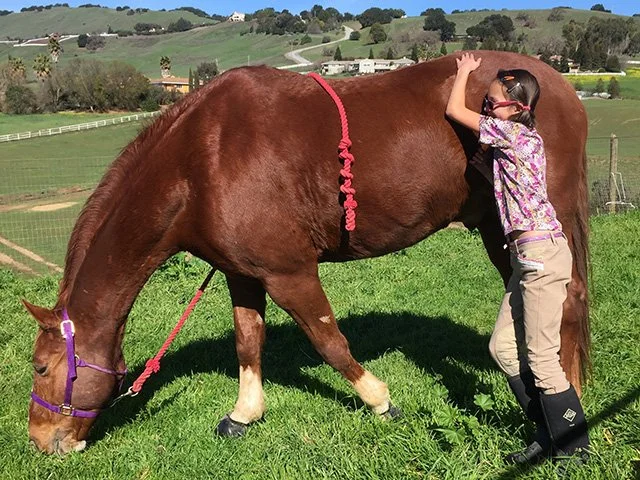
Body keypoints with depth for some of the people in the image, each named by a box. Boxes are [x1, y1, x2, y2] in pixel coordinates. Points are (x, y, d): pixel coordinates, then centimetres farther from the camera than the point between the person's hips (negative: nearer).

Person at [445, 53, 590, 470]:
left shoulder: (510, 132, -10)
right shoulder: (525, 135, 15)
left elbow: (454, 111, -1)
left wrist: (464, 72, 14)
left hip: (541, 252, -10)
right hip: (530, 255, 10)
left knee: (540, 358, -3)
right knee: (504, 347, 11)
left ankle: (574, 448, 12)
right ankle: (550, 434, 20)